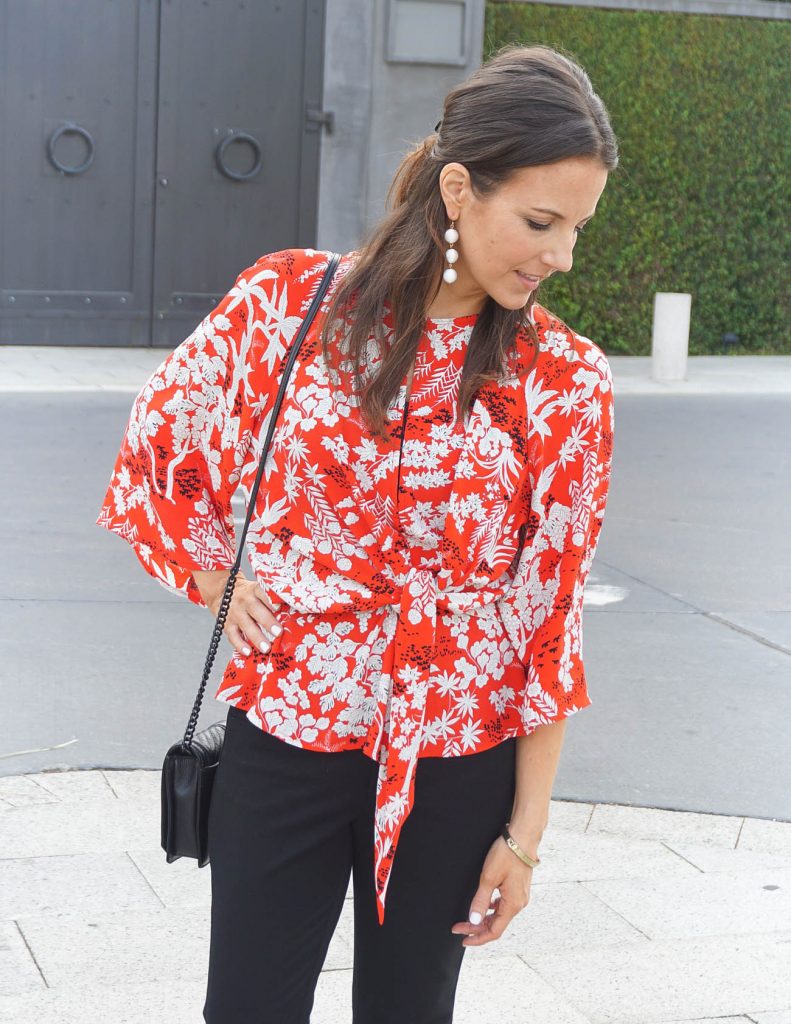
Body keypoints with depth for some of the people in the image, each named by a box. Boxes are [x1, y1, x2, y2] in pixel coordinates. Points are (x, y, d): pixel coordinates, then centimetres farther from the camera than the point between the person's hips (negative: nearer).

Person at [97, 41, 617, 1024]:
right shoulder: (286, 300, -7)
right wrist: (218, 583, 0)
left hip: (456, 766, 0)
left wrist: (526, 830, -2)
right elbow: (156, 451, 9)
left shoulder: (566, 381, -7)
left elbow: (554, 616, -4)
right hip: (285, 740, 0)